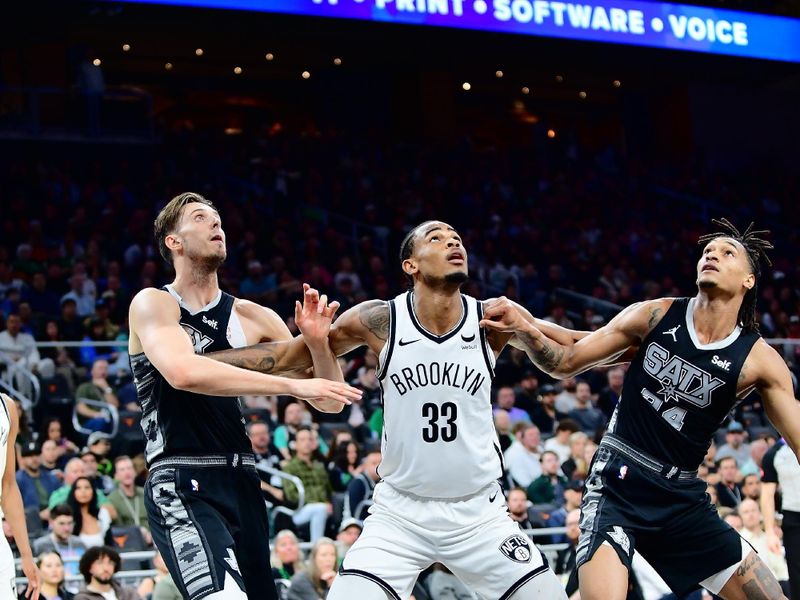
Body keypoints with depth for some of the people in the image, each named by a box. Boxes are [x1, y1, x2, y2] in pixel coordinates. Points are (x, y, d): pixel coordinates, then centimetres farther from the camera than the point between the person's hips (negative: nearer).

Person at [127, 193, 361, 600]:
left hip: (242, 483, 6)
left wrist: (317, 342, -10)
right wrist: (294, 384, -27)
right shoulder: (152, 304, -3)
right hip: (182, 485, -6)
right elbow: (183, 372, -25)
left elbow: (328, 402, 11)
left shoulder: (253, 318, 11)